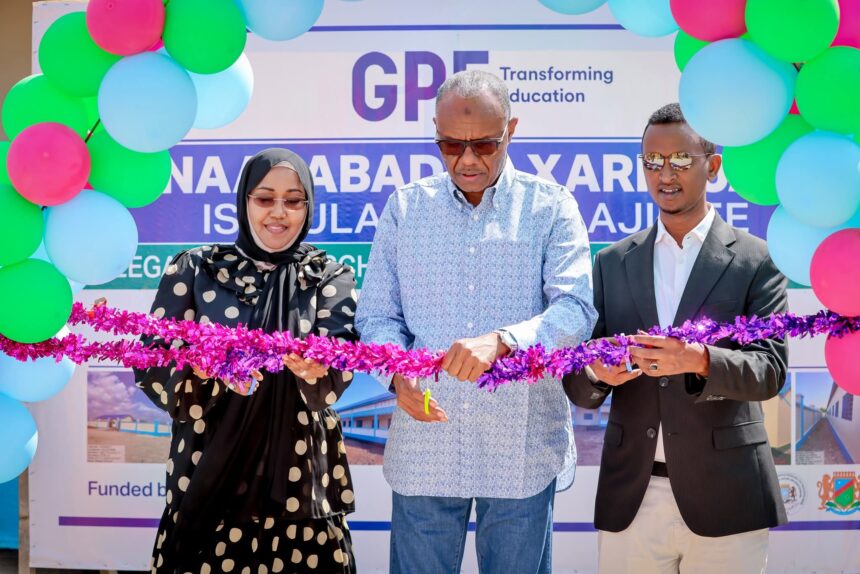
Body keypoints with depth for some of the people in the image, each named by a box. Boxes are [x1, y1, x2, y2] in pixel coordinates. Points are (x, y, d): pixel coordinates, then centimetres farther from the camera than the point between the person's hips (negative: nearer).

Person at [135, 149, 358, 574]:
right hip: (207, 473, 0)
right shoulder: (195, 269, 4)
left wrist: (316, 367, -35)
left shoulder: (331, 278, 5)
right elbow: (152, 362, -4)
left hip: (298, 476, 0)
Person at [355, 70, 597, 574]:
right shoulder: (404, 207, 7)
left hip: (522, 450, -1)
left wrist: (501, 340, -29)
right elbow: (377, 315, 6)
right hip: (424, 447, 2)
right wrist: (399, 373, -15)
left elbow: (576, 309, -11)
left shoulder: (552, 207, 1)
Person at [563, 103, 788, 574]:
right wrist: (597, 374, -17)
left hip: (724, 500, -2)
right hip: (630, 499, 3)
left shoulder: (756, 261, 0)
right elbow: (578, 390, 6)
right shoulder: (612, 263, 8)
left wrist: (699, 361, -28)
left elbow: (770, 369, -9)